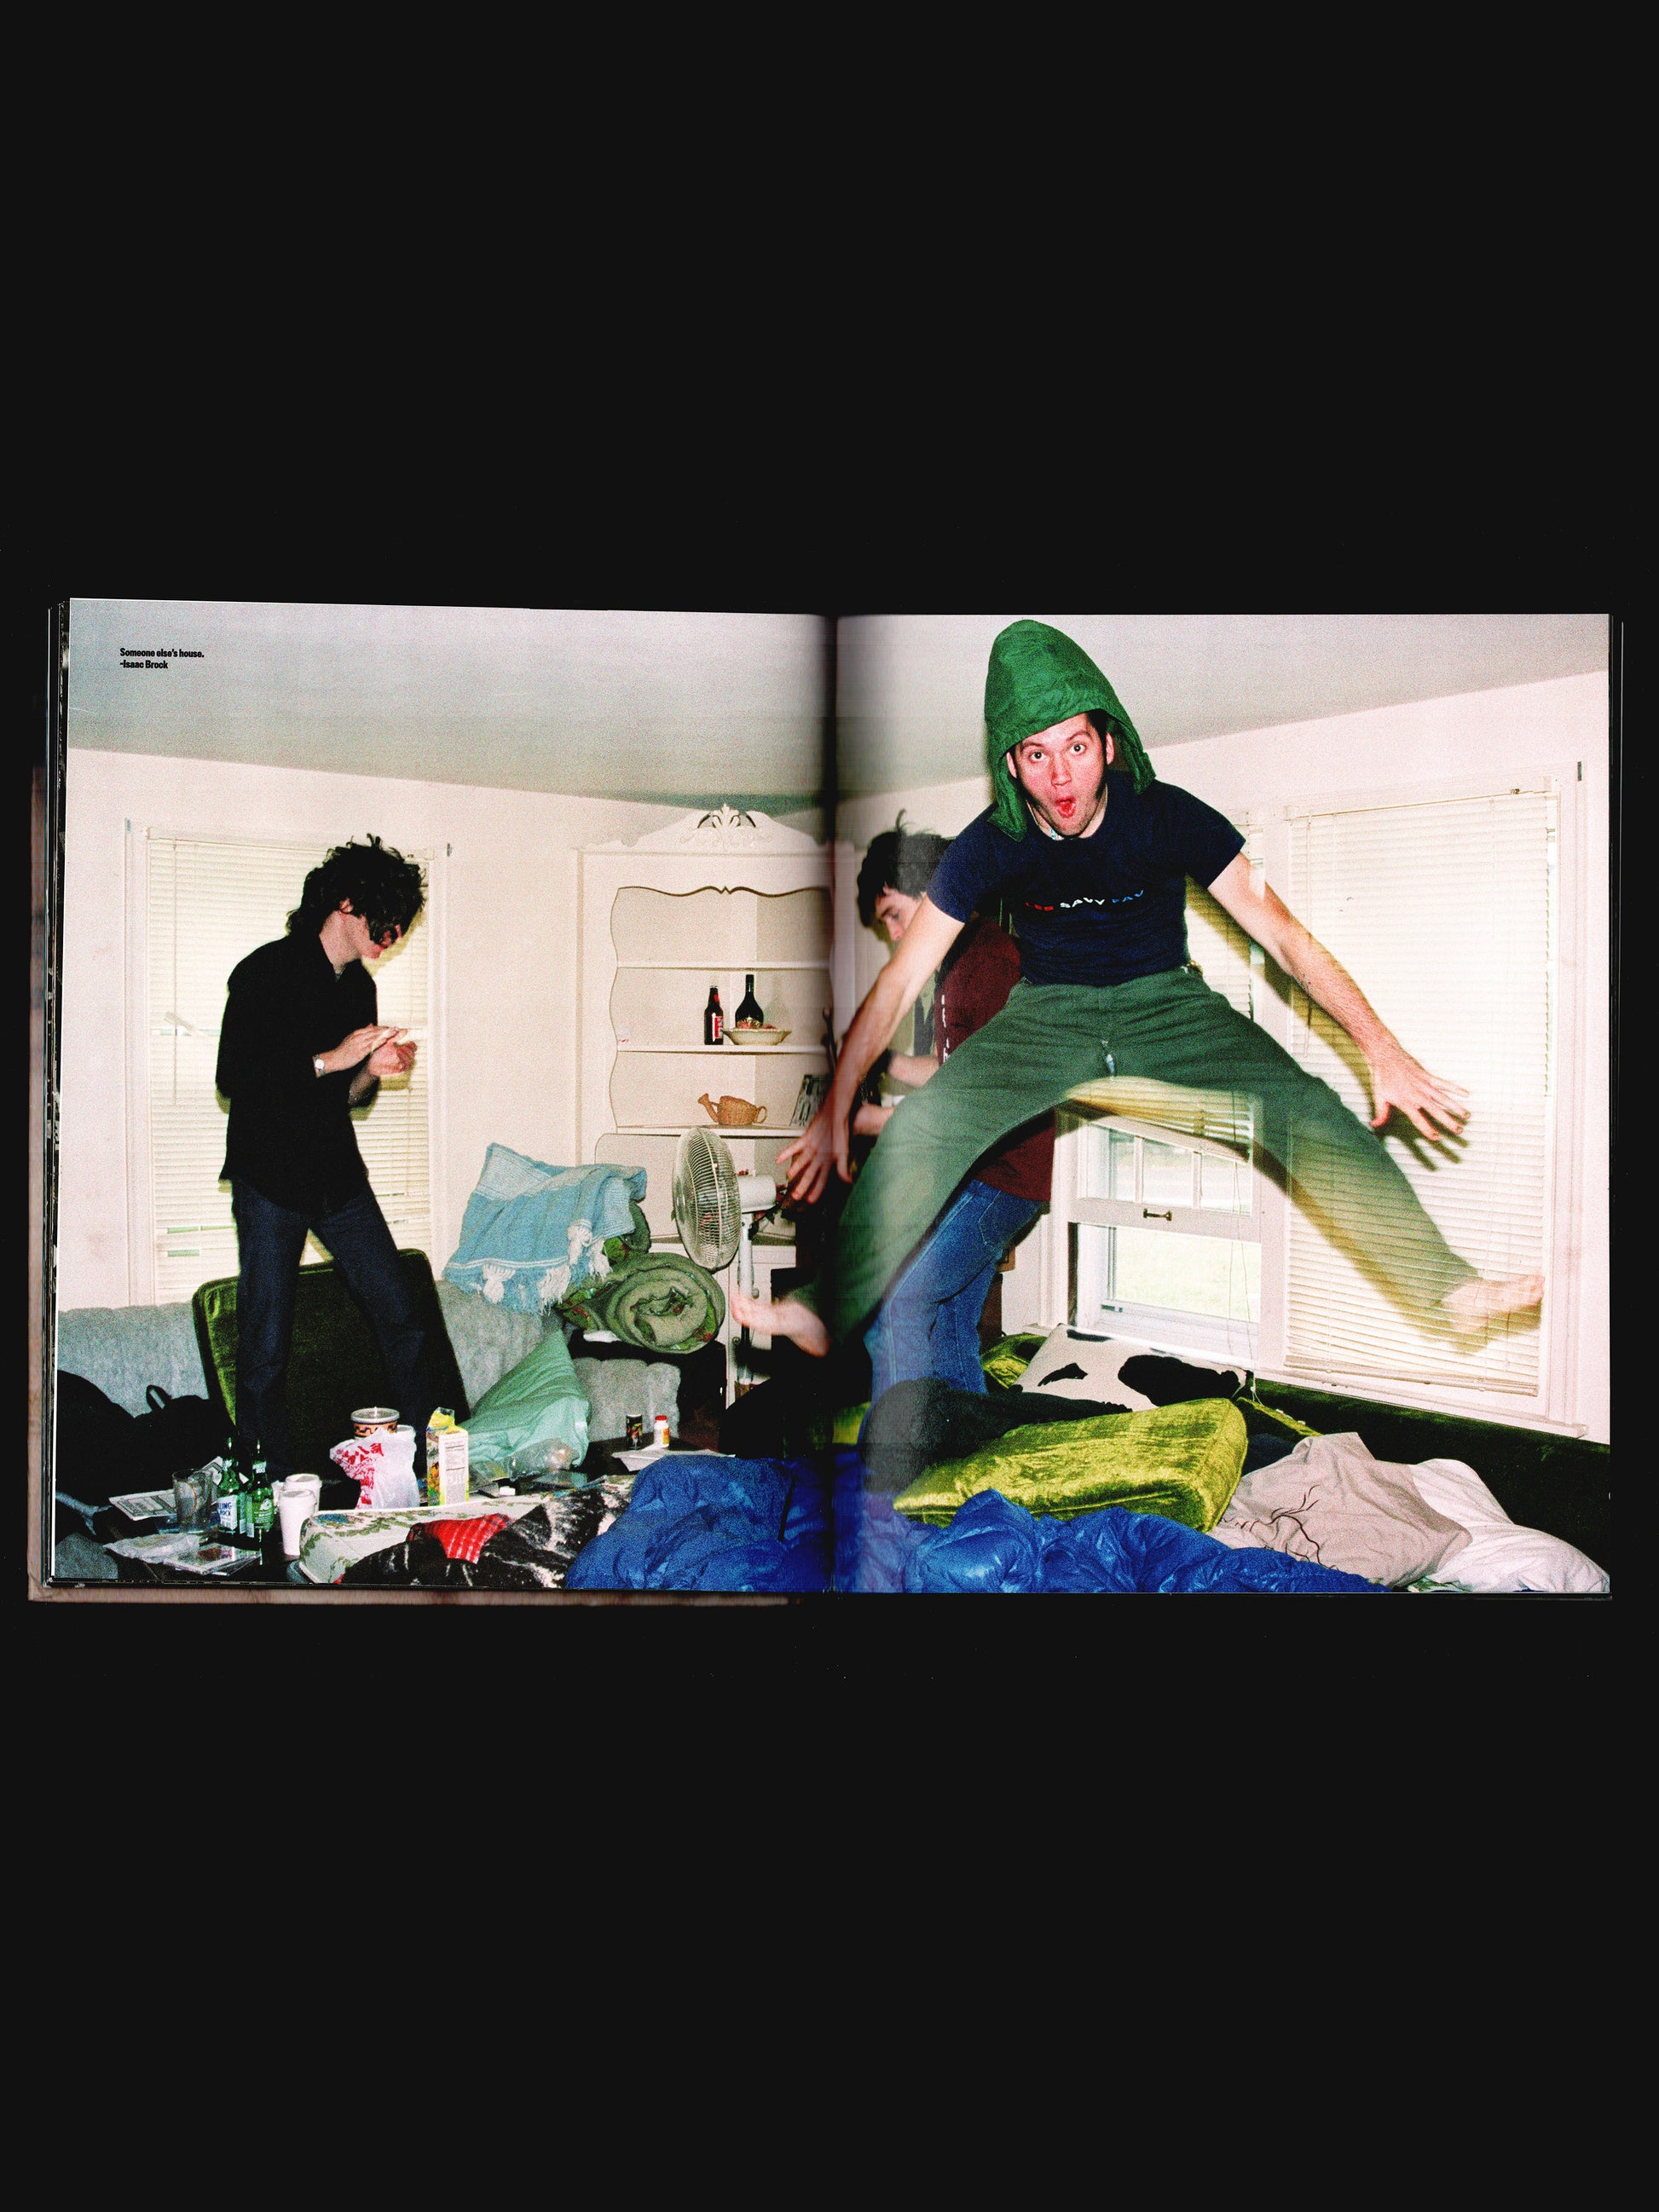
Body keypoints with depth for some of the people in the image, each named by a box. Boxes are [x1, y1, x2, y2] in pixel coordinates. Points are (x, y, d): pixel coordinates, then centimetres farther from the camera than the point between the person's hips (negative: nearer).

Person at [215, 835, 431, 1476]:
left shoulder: (359, 984, 14)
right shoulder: (267, 972, -8)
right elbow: (234, 1077, -16)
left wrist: (373, 1070, -2)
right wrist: (333, 1059, -18)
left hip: (340, 1177, 6)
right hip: (271, 1181, -6)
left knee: (404, 1323, 4)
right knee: (265, 1352, -2)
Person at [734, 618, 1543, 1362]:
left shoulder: (1166, 816, -14)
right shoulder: (992, 845, -12)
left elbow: (1284, 936, -13)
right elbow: (898, 981, -8)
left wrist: (1383, 1050, -21)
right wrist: (834, 1108, -13)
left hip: (1166, 1003, 0)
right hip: (1047, 1013, 1)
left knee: (1308, 1111, -24)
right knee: (920, 1127, -25)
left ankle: (1445, 1287, -19)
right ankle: (828, 1313, -17)